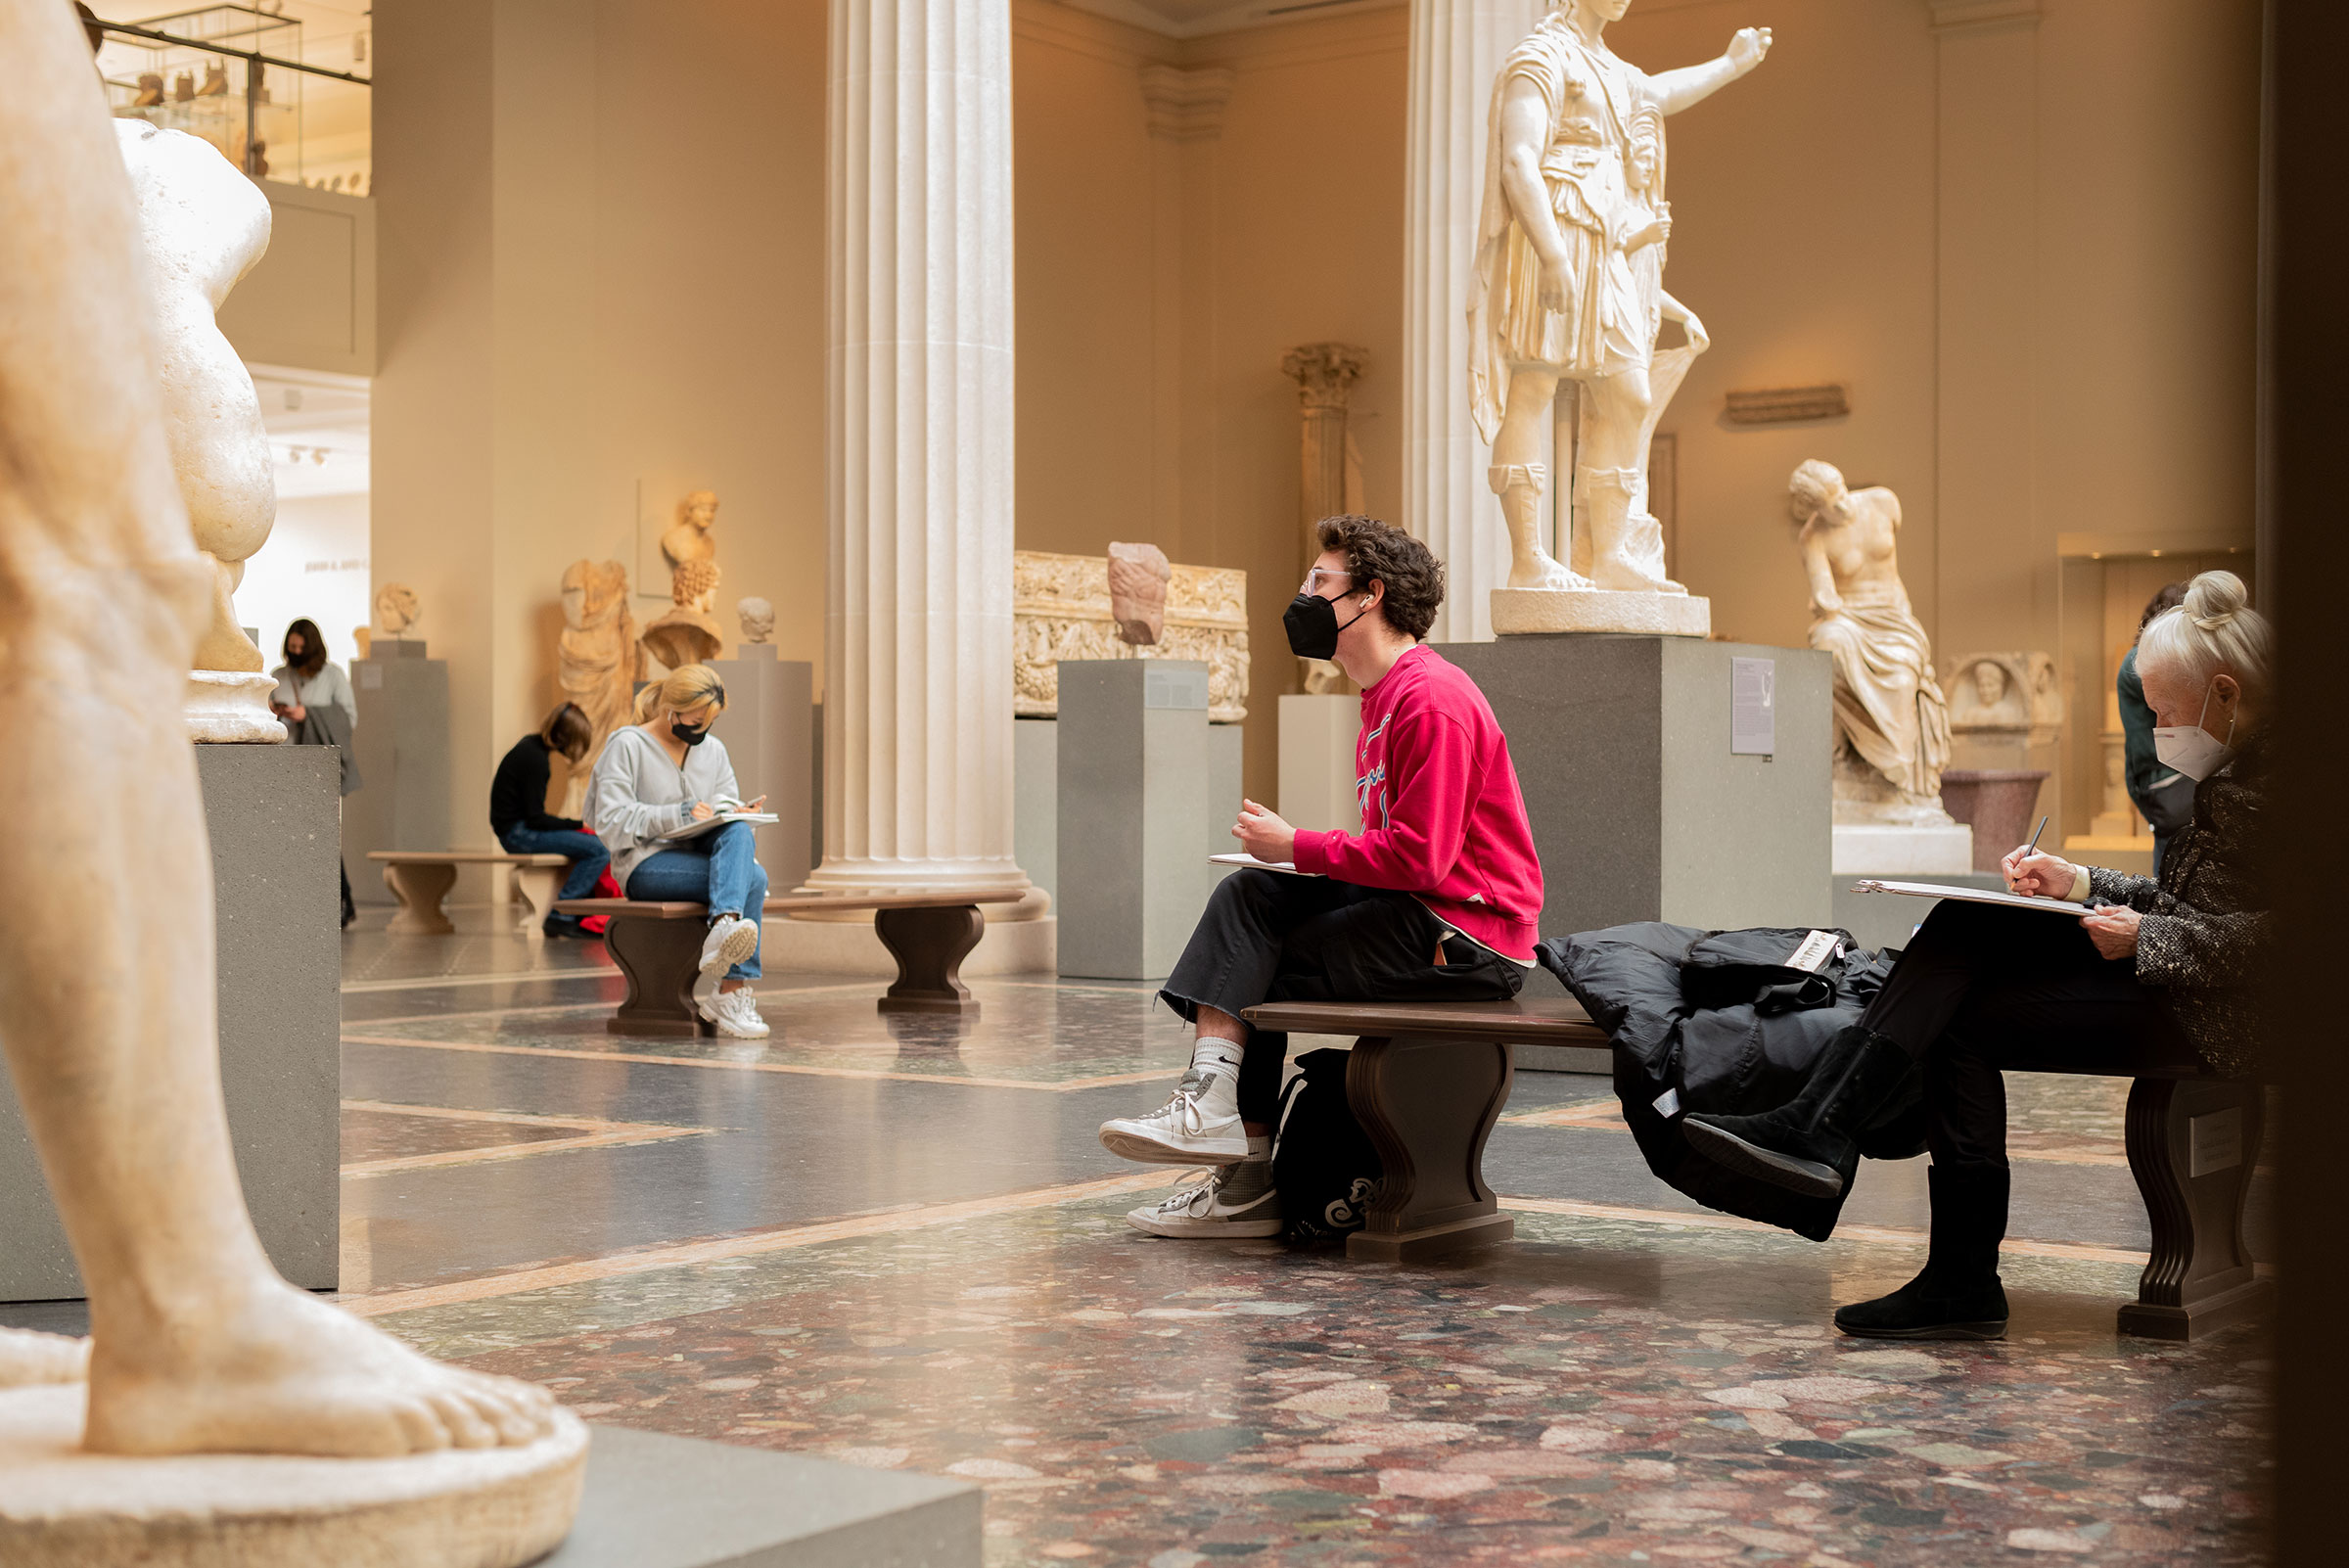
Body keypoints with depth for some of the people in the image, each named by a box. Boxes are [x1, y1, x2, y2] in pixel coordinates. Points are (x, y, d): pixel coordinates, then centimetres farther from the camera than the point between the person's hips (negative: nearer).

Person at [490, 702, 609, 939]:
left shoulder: (532, 743, 10)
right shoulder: (535, 759, -20)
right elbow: (536, 818, -20)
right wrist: (579, 824, -12)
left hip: (518, 828, 11)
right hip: (517, 833, -11)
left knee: (594, 844, 13)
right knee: (598, 850, -20)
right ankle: (561, 917, -19)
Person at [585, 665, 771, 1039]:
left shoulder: (713, 749, 18)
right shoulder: (627, 745, -2)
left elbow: (727, 816, 17)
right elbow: (610, 821, -11)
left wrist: (739, 813, -9)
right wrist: (680, 815, -19)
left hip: (701, 855, 6)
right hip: (646, 864, -6)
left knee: (739, 833, -31)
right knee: (752, 878, -30)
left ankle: (725, 925, -51)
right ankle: (732, 990, -39)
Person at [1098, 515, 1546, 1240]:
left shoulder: (1431, 700, -16)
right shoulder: (1386, 694, 17)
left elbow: (1417, 857, -21)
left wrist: (1296, 847, -11)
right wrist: (1290, 852, 3)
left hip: (1465, 938, -9)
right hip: (1421, 915, 9)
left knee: (1265, 969, -8)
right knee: (1250, 894, -2)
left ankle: (1248, 1174, 1)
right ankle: (1212, 1092, -12)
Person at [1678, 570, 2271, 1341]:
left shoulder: (2273, 779, -13)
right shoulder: (2230, 774, 17)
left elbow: (2275, 932, -22)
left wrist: (2145, 938, -21)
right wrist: (2076, 882, 11)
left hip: (2207, 1013, -9)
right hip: (2165, 973, 9)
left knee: (1966, 1020, -13)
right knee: (1965, 928, -8)